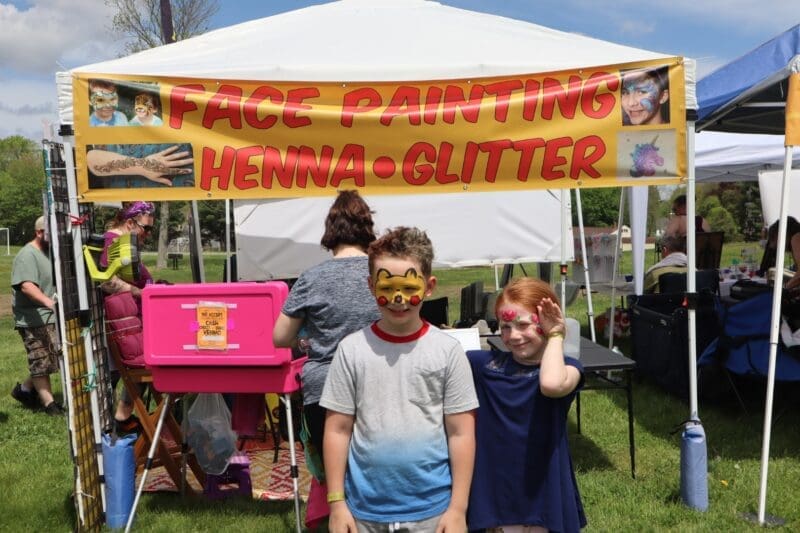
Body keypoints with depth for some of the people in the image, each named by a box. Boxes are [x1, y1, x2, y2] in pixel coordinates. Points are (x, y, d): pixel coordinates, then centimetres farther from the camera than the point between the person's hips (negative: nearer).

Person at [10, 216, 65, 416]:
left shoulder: (49, 252, 15)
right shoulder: (27, 255, -15)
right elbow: (26, 285, -30)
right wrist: (48, 301, -44)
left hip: (50, 318, 9)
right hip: (34, 320, -9)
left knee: (48, 360, 13)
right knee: (42, 362, -3)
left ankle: (25, 390, 29)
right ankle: (50, 404, 4)